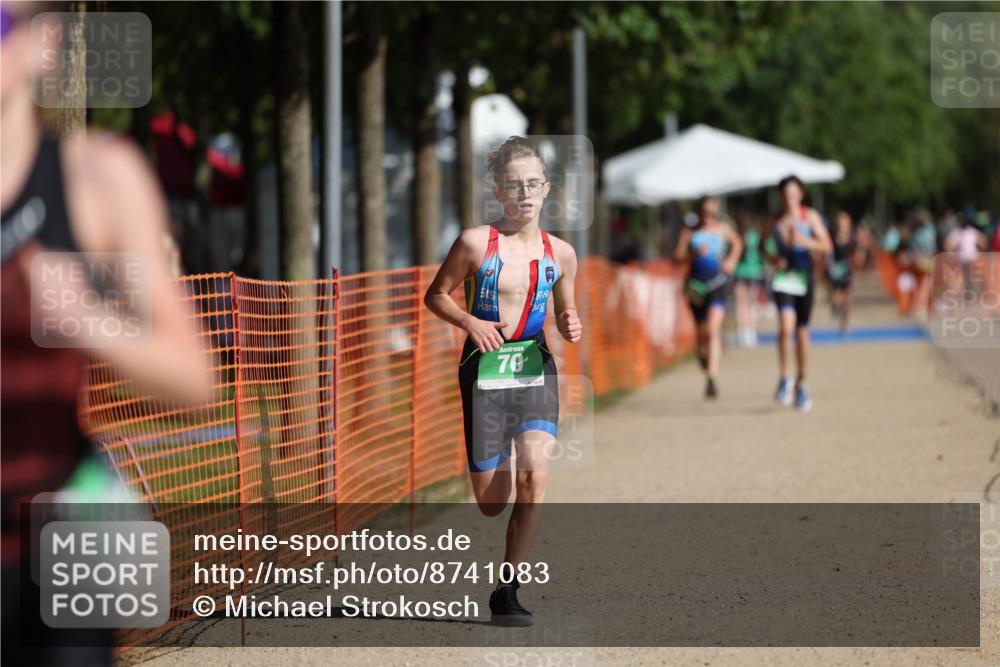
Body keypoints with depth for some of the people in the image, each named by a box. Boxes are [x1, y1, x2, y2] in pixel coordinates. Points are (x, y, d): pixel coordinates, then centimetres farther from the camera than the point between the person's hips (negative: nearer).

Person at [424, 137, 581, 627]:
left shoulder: (560, 254, 4)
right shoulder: (475, 243, -6)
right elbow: (435, 295, 4)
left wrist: (571, 329, -5)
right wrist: (469, 322, -13)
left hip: (535, 369, 2)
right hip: (485, 370, -2)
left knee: (536, 474, -20)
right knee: (490, 503, 1)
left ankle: (506, 590, -8)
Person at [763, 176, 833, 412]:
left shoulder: (810, 217, 1)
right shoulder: (775, 221, 5)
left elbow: (826, 245, -3)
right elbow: (769, 251, 17)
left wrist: (805, 242, -20)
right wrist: (775, 260, -5)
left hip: (804, 277, 0)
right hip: (783, 278, 0)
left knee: (802, 331, 7)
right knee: (786, 326, -21)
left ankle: (801, 385, 22)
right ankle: (784, 378, -9)